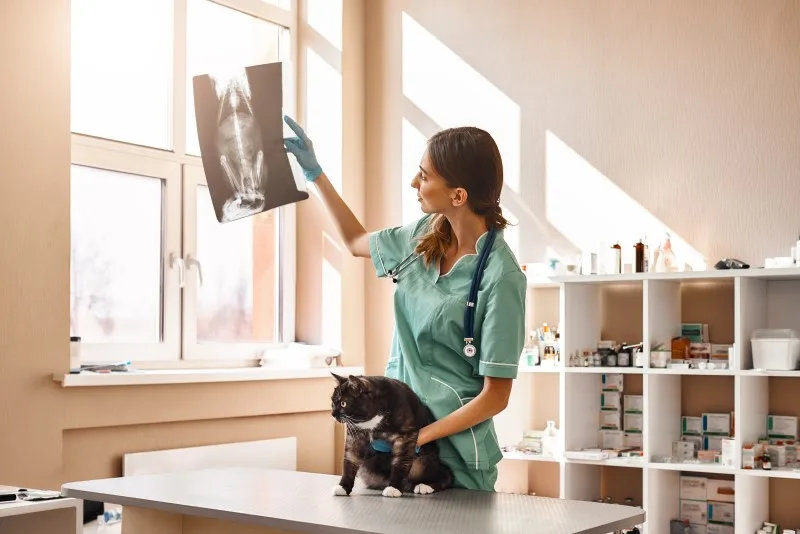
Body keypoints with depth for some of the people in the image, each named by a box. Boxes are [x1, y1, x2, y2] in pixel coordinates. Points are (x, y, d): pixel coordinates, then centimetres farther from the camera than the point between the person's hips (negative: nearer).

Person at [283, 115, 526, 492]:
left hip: (453, 452, -6)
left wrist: (418, 438, -19)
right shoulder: (424, 235, 0)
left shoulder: (501, 277, -19)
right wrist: (315, 173, 19)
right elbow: (356, 242, 22)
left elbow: (495, 396, -15)